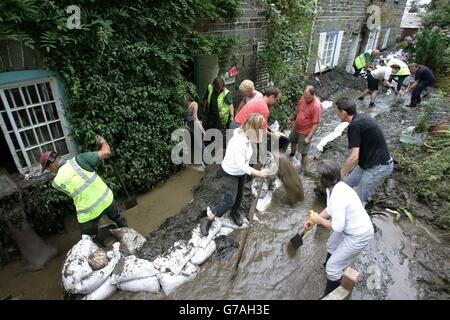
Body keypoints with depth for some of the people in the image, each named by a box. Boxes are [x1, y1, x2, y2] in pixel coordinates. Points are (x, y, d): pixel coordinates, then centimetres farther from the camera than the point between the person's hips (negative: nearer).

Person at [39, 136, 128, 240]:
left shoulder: (56, 182, -5)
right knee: (118, 218, 33)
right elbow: (106, 152, -15)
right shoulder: (79, 159, -12)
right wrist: (103, 142, 5)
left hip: (88, 214, -2)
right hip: (107, 200, 2)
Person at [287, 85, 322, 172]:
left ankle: (302, 170, 20)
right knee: (292, 141, 30)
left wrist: (309, 137, -25)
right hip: (296, 128, 8)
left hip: (305, 132, -8)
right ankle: (292, 154, 59)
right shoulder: (303, 97, -8)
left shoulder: (316, 106, -29)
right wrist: (291, 119, 8)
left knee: (304, 153, 2)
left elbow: (316, 124, -25)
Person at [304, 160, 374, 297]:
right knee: (331, 246, 32)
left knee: (333, 267, 1)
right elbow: (330, 209, 8)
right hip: (349, 228, 9)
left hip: (359, 235, -9)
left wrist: (319, 220, -15)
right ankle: (331, 265, 62)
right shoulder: (334, 187, -8)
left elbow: (337, 227, -29)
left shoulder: (337, 197, -38)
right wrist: (313, 221, 4)